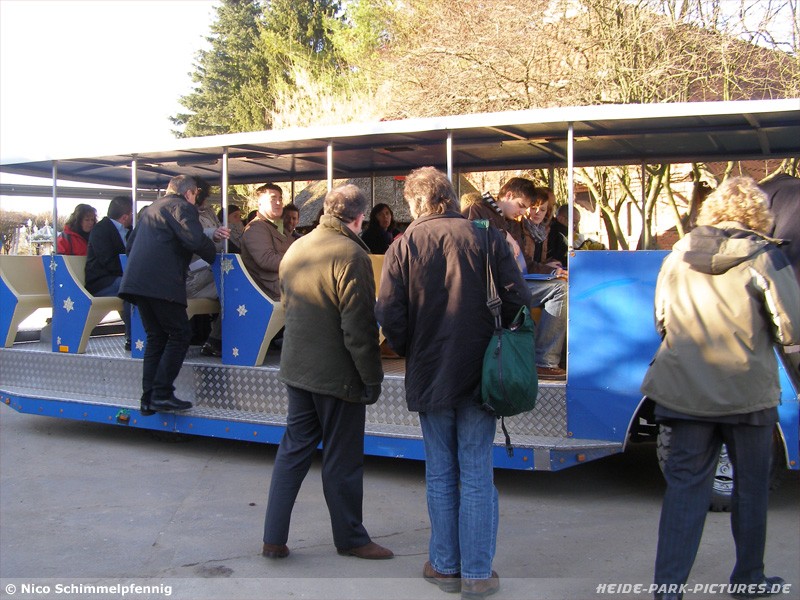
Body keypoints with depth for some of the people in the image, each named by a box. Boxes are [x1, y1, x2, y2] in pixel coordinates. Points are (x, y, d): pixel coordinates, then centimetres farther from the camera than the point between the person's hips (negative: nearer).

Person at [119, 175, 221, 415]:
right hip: (161, 283, -9)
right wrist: (215, 255, 2)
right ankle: (162, 393, -9)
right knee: (179, 334, -3)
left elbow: (130, 244, 29)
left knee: (156, 337, 12)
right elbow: (196, 241, -15)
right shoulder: (182, 207, 0)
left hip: (138, 282, 9)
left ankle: (149, 399, 9)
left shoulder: (151, 208, 26)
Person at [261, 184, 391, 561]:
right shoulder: (350, 255, -18)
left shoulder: (295, 249, 7)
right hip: (337, 374, -7)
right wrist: (372, 377, -12)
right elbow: (359, 325, -19)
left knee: (293, 450, 14)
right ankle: (350, 538, 20)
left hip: (296, 369, 7)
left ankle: (274, 538, 15)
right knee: (342, 459, 6)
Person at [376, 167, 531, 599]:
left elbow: (390, 315, -8)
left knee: (440, 476, 12)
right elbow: (518, 301, -8)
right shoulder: (487, 238, -4)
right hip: (479, 374, 0)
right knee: (477, 477, 6)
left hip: (429, 376, 1)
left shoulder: (403, 247, -3)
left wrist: (410, 352, 10)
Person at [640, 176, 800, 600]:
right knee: (751, 486, 13)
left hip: (686, 391, 3)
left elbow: (661, 322, 13)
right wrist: (757, 331, 9)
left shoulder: (678, 255, 4)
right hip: (748, 393, -3)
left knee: (685, 485, 6)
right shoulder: (764, 257, -9)